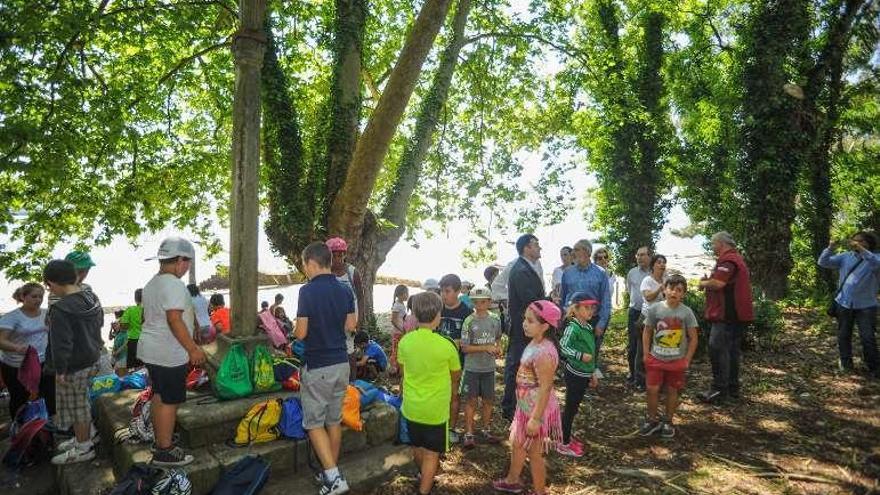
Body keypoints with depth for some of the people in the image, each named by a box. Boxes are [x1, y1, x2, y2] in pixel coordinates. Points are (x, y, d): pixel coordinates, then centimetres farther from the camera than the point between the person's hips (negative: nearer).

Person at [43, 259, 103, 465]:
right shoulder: (92, 298, 0)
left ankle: (83, 448, 21)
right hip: (90, 360, 8)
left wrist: (60, 370, -14)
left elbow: (61, 343, -24)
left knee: (77, 407, 7)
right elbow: (99, 323, 14)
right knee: (81, 404, 22)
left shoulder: (60, 309, -25)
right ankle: (82, 438, 37)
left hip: (73, 368, -8)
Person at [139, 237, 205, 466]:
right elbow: (175, 320, -25)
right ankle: (165, 452, 7)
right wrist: (193, 349, -19)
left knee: (158, 396, 18)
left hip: (151, 350, 10)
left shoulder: (152, 283, 14)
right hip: (169, 354, -10)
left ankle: (160, 442, 29)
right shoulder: (173, 285, -19)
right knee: (170, 401, -1)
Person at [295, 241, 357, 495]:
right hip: (342, 363, 6)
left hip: (317, 366, -6)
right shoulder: (345, 289, 2)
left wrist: (296, 329, 7)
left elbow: (301, 333, -15)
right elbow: (350, 326, 7)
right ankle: (332, 472, 26)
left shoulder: (308, 291, -16)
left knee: (314, 422, 4)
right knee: (334, 420, 16)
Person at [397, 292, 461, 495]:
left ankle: (424, 477, 48)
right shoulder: (446, 346, -20)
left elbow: (402, 370, 4)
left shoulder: (405, 341, -11)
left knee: (417, 447, 25)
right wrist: (452, 387, 18)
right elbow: (456, 375, -3)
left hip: (411, 407, 5)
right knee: (431, 454, 11)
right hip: (436, 409, -5)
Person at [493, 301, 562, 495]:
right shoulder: (535, 344, 0)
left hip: (537, 410, -10)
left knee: (534, 453, 9)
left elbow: (545, 388, -28)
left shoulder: (544, 352, -30)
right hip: (526, 406, 10)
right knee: (516, 443, 25)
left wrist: (536, 418, -24)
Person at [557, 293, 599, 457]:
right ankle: (564, 444, 14)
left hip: (584, 374, 8)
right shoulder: (573, 327, -18)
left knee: (574, 407, 20)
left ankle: (567, 435, 36)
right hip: (575, 374, -8)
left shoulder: (588, 327, 8)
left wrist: (593, 372, 20)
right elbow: (562, 347, -27)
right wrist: (580, 355, -32)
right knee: (570, 408, 2)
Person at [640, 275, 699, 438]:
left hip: (677, 361, 0)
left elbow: (693, 338, -2)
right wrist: (646, 354, -1)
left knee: (672, 390, 11)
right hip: (655, 358, 1)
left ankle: (668, 422, 27)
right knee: (652, 389, 3)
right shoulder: (655, 308, -6)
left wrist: (687, 360, -5)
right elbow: (647, 332, 3)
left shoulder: (686, 312, -9)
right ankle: (652, 420, 21)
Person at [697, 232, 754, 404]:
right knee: (731, 351, 16)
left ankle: (719, 391, -5)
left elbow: (717, 283, -27)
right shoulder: (737, 257, 20)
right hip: (736, 314, 11)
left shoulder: (728, 259, -16)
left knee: (718, 350, -8)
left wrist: (703, 283, -8)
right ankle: (733, 388, 24)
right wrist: (708, 281, 7)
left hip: (726, 314, -11)